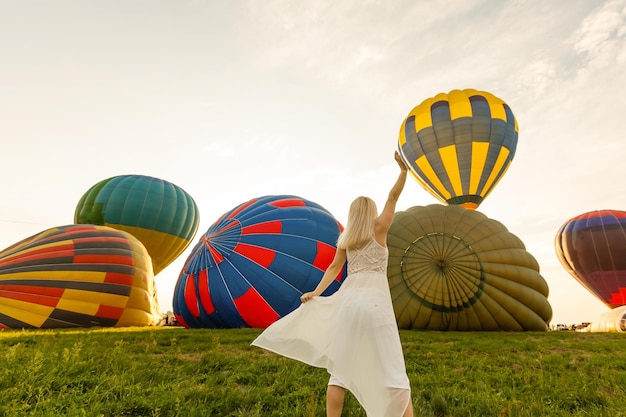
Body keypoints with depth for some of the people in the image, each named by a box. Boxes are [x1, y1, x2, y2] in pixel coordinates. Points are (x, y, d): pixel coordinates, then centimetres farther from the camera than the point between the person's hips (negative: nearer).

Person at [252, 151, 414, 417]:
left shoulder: (345, 239, 15)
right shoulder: (378, 229, 5)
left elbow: (334, 268, 9)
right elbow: (393, 198, 7)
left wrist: (316, 293, 10)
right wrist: (403, 170, 5)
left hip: (349, 298, 4)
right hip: (375, 301, -3)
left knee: (340, 367, 11)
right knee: (392, 370, 2)